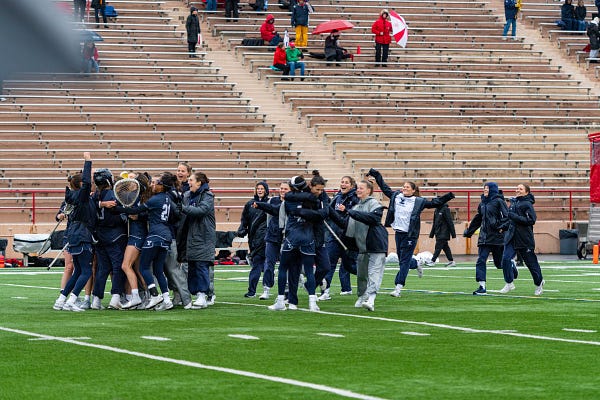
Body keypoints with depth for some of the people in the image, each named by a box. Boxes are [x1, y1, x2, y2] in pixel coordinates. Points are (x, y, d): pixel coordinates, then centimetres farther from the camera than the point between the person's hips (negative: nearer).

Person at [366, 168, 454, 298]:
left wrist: (447, 197, -11)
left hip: (410, 235, -5)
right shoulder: (396, 196, 7)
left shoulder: (418, 201, -3)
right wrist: (376, 175, 20)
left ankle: (398, 287, -7)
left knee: (405, 261, -6)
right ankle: (417, 264, 47)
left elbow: (434, 203, 0)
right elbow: (384, 187, 18)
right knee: (402, 260, 15)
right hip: (398, 233, 5)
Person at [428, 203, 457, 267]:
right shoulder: (437, 210, 13)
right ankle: (451, 261, 13)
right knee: (445, 247, 9)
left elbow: (450, 222, -12)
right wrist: (432, 233, 20)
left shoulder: (445, 209, -11)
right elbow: (434, 223, 20)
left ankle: (433, 261, -10)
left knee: (438, 247, -9)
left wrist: (453, 234, -13)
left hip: (443, 233, -8)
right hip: (438, 233, 8)